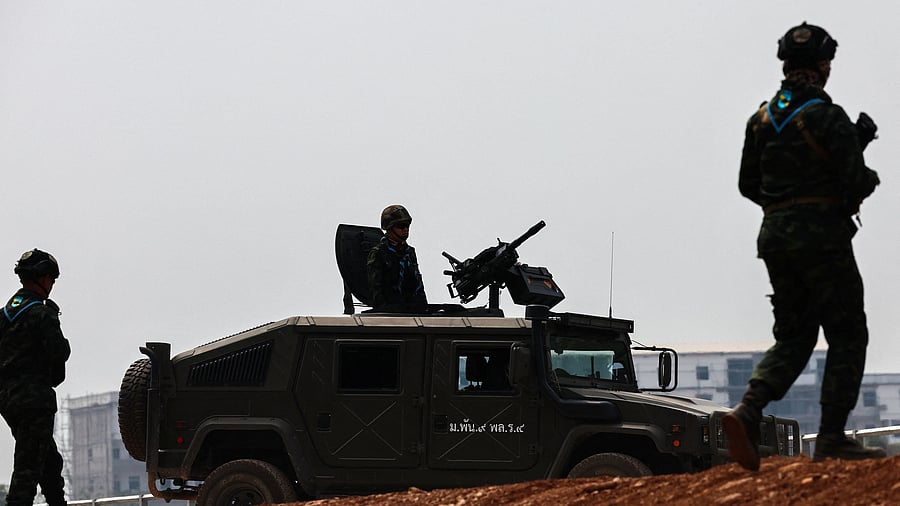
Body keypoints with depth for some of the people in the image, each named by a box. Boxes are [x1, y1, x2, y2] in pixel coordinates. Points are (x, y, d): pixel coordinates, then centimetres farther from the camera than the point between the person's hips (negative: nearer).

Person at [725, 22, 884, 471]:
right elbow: (856, 182, -14)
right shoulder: (828, 117, -11)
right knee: (847, 337, 2)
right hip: (822, 238, -6)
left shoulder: (761, 119, 10)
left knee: (793, 337, 13)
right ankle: (832, 439, -5)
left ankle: (747, 410, -10)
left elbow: (748, 185, 16)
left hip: (774, 235, 7)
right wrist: (870, 178, 9)